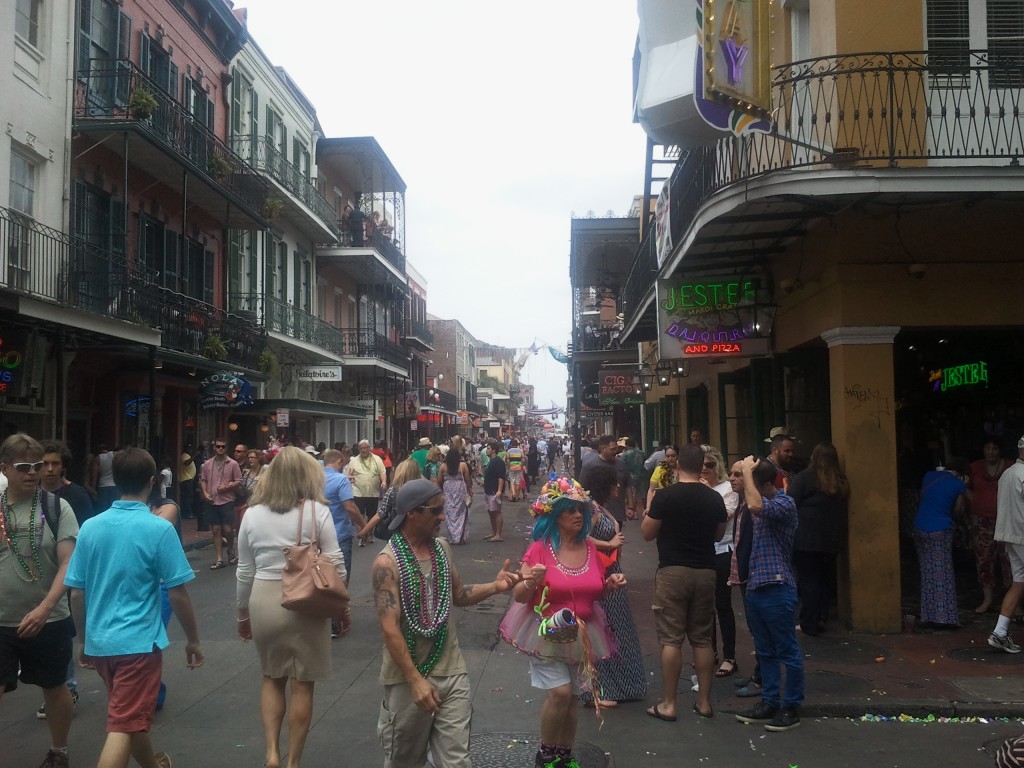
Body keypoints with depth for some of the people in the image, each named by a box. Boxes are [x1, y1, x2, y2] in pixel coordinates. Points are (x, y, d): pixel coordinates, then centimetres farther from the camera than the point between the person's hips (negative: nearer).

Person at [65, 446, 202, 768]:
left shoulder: (90, 527, 0)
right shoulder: (160, 528, -14)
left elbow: (77, 593, 5)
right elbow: (178, 594, -11)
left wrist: (83, 640, 19)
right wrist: (193, 640, 2)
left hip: (99, 641, 6)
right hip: (138, 641, -6)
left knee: (132, 713, 24)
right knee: (123, 728, -2)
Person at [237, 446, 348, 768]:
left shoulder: (252, 514, 2)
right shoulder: (317, 511, -7)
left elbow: (245, 571, 8)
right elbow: (335, 563, -7)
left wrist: (243, 613, 19)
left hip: (263, 600, 3)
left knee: (272, 678, 22)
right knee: (302, 685, 9)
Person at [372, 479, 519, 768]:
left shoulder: (442, 548, 4)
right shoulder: (388, 562, -17)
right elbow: (389, 628, -20)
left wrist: (495, 586, -2)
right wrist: (416, 680, -22)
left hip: (451, 671, 5)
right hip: (408, 676, -4)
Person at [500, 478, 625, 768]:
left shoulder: (589, 547, 1)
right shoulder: (539, 549, -14)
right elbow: (519, 596, -12)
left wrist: (610, 584, -5)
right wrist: (531, 582, -32)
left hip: (580, 633, 5)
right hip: (547, 632, -4)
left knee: (570, 695, 11)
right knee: (560, 692, -13)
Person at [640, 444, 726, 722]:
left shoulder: (665, 496, -11)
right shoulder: (714, 498, 2)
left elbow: (647, 533, -3)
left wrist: (651, 506, 10)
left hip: (673, 571, -4)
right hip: (705, 571, 4)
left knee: (671, 639, 0)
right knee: (702, 638, 12)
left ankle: (668, 704, 4)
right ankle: (704, 702, 17)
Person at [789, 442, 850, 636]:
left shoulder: (803, 478, -10)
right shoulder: (841, 482, 6)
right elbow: (842, 511, 15)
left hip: (805, 540, -5)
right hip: (831, 540, 5)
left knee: (807, 580, 2)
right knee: (825, 579, 17)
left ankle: (809, 624, 6)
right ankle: (821, 619, 21)